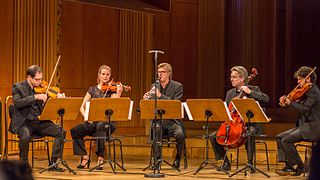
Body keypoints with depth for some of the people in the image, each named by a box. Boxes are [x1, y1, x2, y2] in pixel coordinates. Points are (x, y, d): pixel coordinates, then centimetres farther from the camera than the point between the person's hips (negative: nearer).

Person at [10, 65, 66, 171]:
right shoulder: (18, 87, -1)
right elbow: (17, 103, -19)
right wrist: (35, 97, -24)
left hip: (39, 122, 5)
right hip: (23, 122, -4)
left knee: (61, 132, -13)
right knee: (26, 135, -37)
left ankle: (53, 163, -6)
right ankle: (23, 162, -11)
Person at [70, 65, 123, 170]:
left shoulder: (112, 90, 4)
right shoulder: (92, 90, 11)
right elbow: (82, 107, 8)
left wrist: (118, 93, -24)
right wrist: (85, 116, -12)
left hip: (107, 122, -3)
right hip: (93, 122, 3)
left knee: (100, 126, -39)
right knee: (75, 130, -22)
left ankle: (100, 158, -30)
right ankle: (84, 157, -8)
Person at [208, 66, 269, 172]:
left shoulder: (253, 89, 0)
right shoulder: (230, 93, 15)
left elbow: (266, 100, -15)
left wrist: (250, 92, -18)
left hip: (250, 124, -5)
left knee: (249, 134, -39)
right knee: (213, 137, -9)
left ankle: (249, 163, -26)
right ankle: (226, 162, 2)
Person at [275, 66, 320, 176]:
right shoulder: (308, 91, 15)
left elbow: (304, 109, -25)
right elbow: (300, 105, 14)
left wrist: (290, 103, -20)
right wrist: (286, 103, -1)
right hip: (304, 126, 10)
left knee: (286, 140, -20)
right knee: (280, 137, 3)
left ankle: (298, 167, -7)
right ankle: (289, 166, 0)